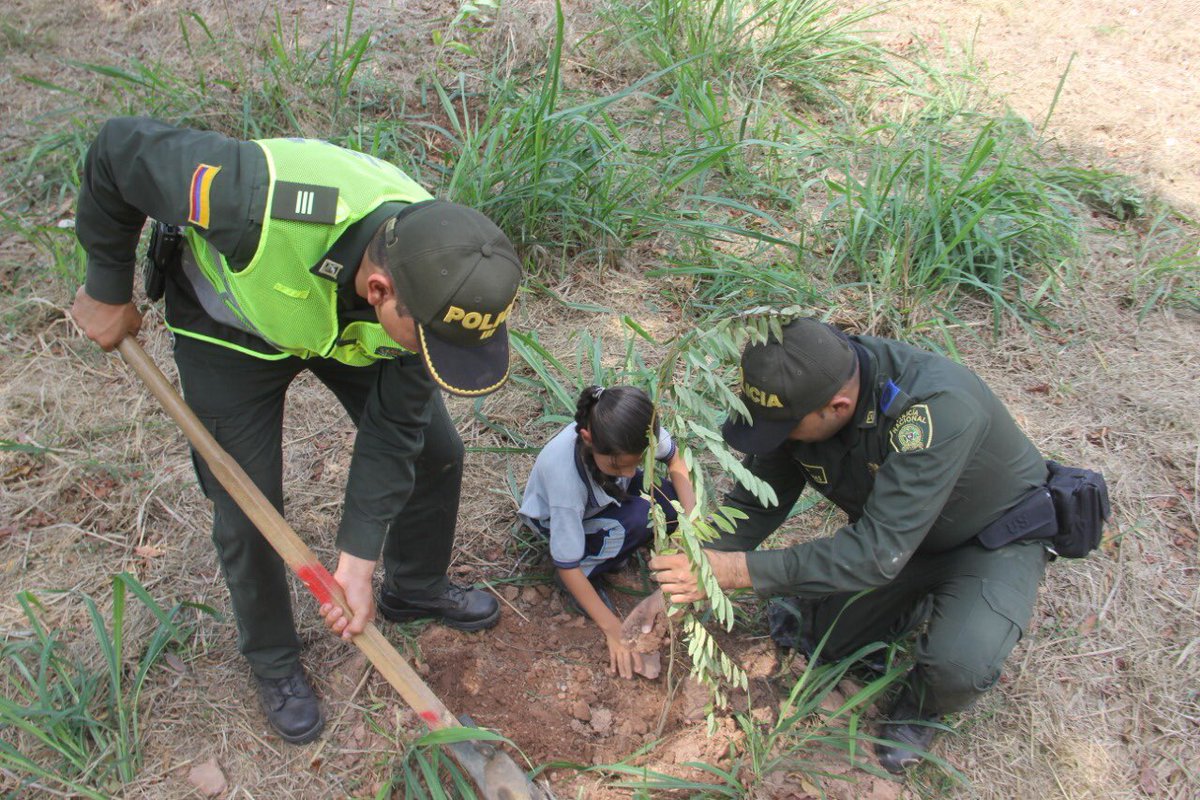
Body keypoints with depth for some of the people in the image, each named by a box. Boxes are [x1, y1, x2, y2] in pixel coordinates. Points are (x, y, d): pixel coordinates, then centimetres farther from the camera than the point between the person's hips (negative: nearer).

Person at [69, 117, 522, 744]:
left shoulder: (436, 286, -32)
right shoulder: (256, 203, -48)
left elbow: (391, 429, -20)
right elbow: (121, 150, -28)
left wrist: (357, 561, -19)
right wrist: (109, 292, -15)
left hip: (350, 319, 3)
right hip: (230, 326, -3)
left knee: (433, 451, 7)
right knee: (248, 510, 1)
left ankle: (415, 589, 36)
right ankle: (272, 659, 30)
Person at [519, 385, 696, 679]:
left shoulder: (637, 429, -33)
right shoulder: (564, 474, -42)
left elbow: (675, 460, -10)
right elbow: (567, 566, -32)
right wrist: (613, 630, -29)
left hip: (608, 496, 5)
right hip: (558, 516, -5)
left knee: (680, 497, -19)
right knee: (639, 518, -32)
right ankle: (589, 572, -8)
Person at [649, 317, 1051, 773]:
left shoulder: (935, 410, -42)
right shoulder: (799, 392, -21)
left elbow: (879, 551, -44)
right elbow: (754, 504, -9)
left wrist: (736, 571, -46)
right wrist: (678, 588, -19)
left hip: (998, 533, -5)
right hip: (892, 528, 6)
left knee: (959, 666, -30)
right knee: (817, 638, 3)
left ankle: (921, 706, 6)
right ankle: (924, 606, 28)